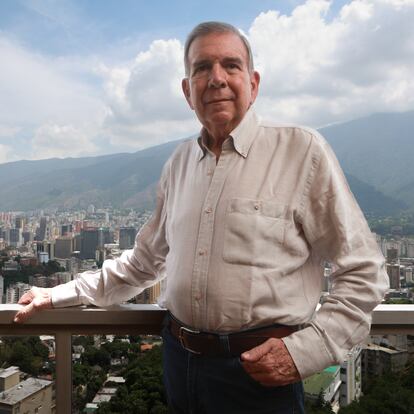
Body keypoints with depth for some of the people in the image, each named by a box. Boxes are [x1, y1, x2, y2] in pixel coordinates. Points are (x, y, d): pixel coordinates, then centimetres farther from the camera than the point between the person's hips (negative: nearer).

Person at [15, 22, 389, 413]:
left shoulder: (302, 150, -10)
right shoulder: (179, 163, 6)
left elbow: (363, 273, -7)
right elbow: (146, 259, 17)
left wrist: (304, 351, -15)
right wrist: (60, 294, 17)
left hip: (261, 371, -5)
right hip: (179, 360, 5)